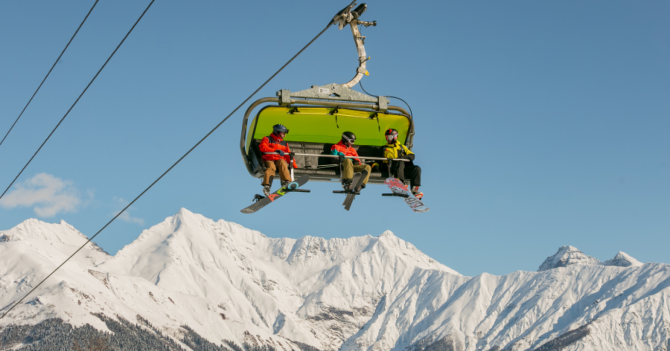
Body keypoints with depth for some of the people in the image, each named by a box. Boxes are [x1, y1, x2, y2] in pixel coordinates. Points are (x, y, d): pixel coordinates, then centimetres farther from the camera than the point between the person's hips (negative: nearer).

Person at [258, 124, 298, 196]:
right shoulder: (267, 139, 14)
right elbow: (263, 148, -7)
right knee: (271, 167, -36)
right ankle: (267, 185, -57)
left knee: (282, 163, -33)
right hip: (269, 160, -3)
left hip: (280, 160, 3)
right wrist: (276, 150, -17)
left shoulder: (284, 143, 28)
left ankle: (286, 182, -54)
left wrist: (294, 166, 8)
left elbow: (288, 156, 24)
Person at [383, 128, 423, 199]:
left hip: (405, 169, 3)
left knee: (417, 168, -27)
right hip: (394, 169, -3)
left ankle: (414, 190, -37)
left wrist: (403, 157, -5)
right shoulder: (386, 149, 24)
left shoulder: (402, 147, 29)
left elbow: (412, 156, 16)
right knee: (400, 162, -36)